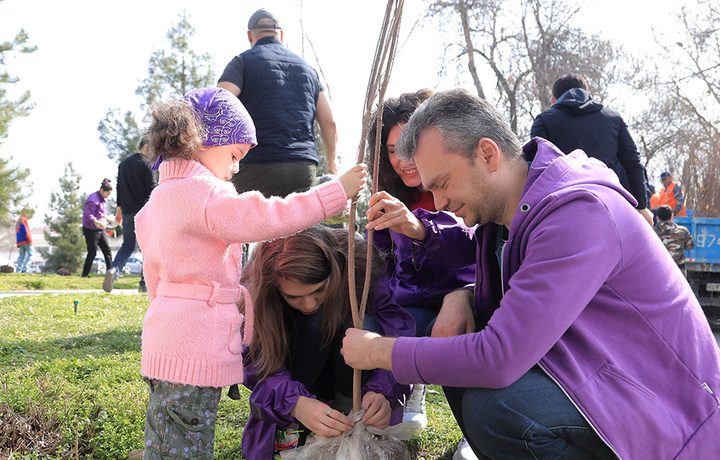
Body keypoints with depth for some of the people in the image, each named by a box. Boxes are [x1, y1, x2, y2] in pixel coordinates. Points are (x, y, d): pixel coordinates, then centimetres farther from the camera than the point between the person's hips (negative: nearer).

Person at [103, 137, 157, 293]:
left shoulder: (123, 164, 14)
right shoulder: (146, 165, -9)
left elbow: (119, 187, 18)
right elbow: (152, 189, -13)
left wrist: (119, 208, 23)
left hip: (128, 212, 6)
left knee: (128, 245, 11)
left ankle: (114, 270, -17)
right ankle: (144, 284, 4)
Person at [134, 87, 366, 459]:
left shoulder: (160, 197, 17)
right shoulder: (206, 194, -15)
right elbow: (267, 217, -23)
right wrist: (337, 191, -17)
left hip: (165, 340, 10)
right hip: (194, 348, -10)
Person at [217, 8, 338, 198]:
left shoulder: (242, 62, 5)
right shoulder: (307, 67, 19)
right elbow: (329, 122, 15)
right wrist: (331, 161, 30)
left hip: (259, 165, -4)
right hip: (304, 169, 4)